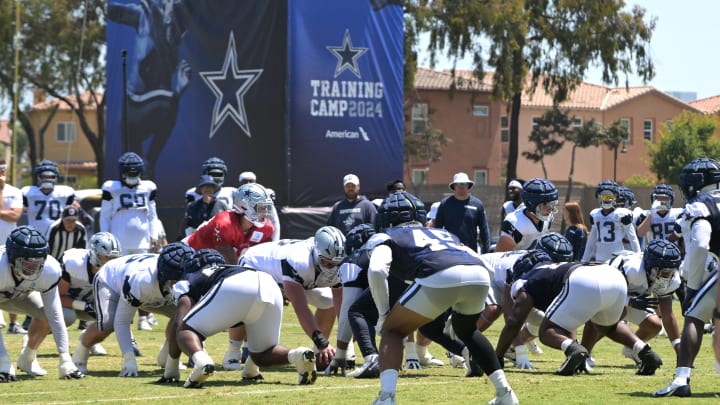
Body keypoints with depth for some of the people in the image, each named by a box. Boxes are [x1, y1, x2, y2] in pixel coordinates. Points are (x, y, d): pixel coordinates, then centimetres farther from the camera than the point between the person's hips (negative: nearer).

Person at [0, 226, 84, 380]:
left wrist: (65, 358, -29)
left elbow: (55, 316, -26)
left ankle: (28, 359, 9)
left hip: (18, 293, 4)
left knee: (46, 315, -15)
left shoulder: (49, 271, -33)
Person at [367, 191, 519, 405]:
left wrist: (383, 313, 14)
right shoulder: (442, 233, 42)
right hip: (479, 275, 5)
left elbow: (376, 270, 5)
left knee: (392, 331, 16)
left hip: (440, 277, -5)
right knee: (466, 329, 35)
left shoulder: (386, 237, 27)